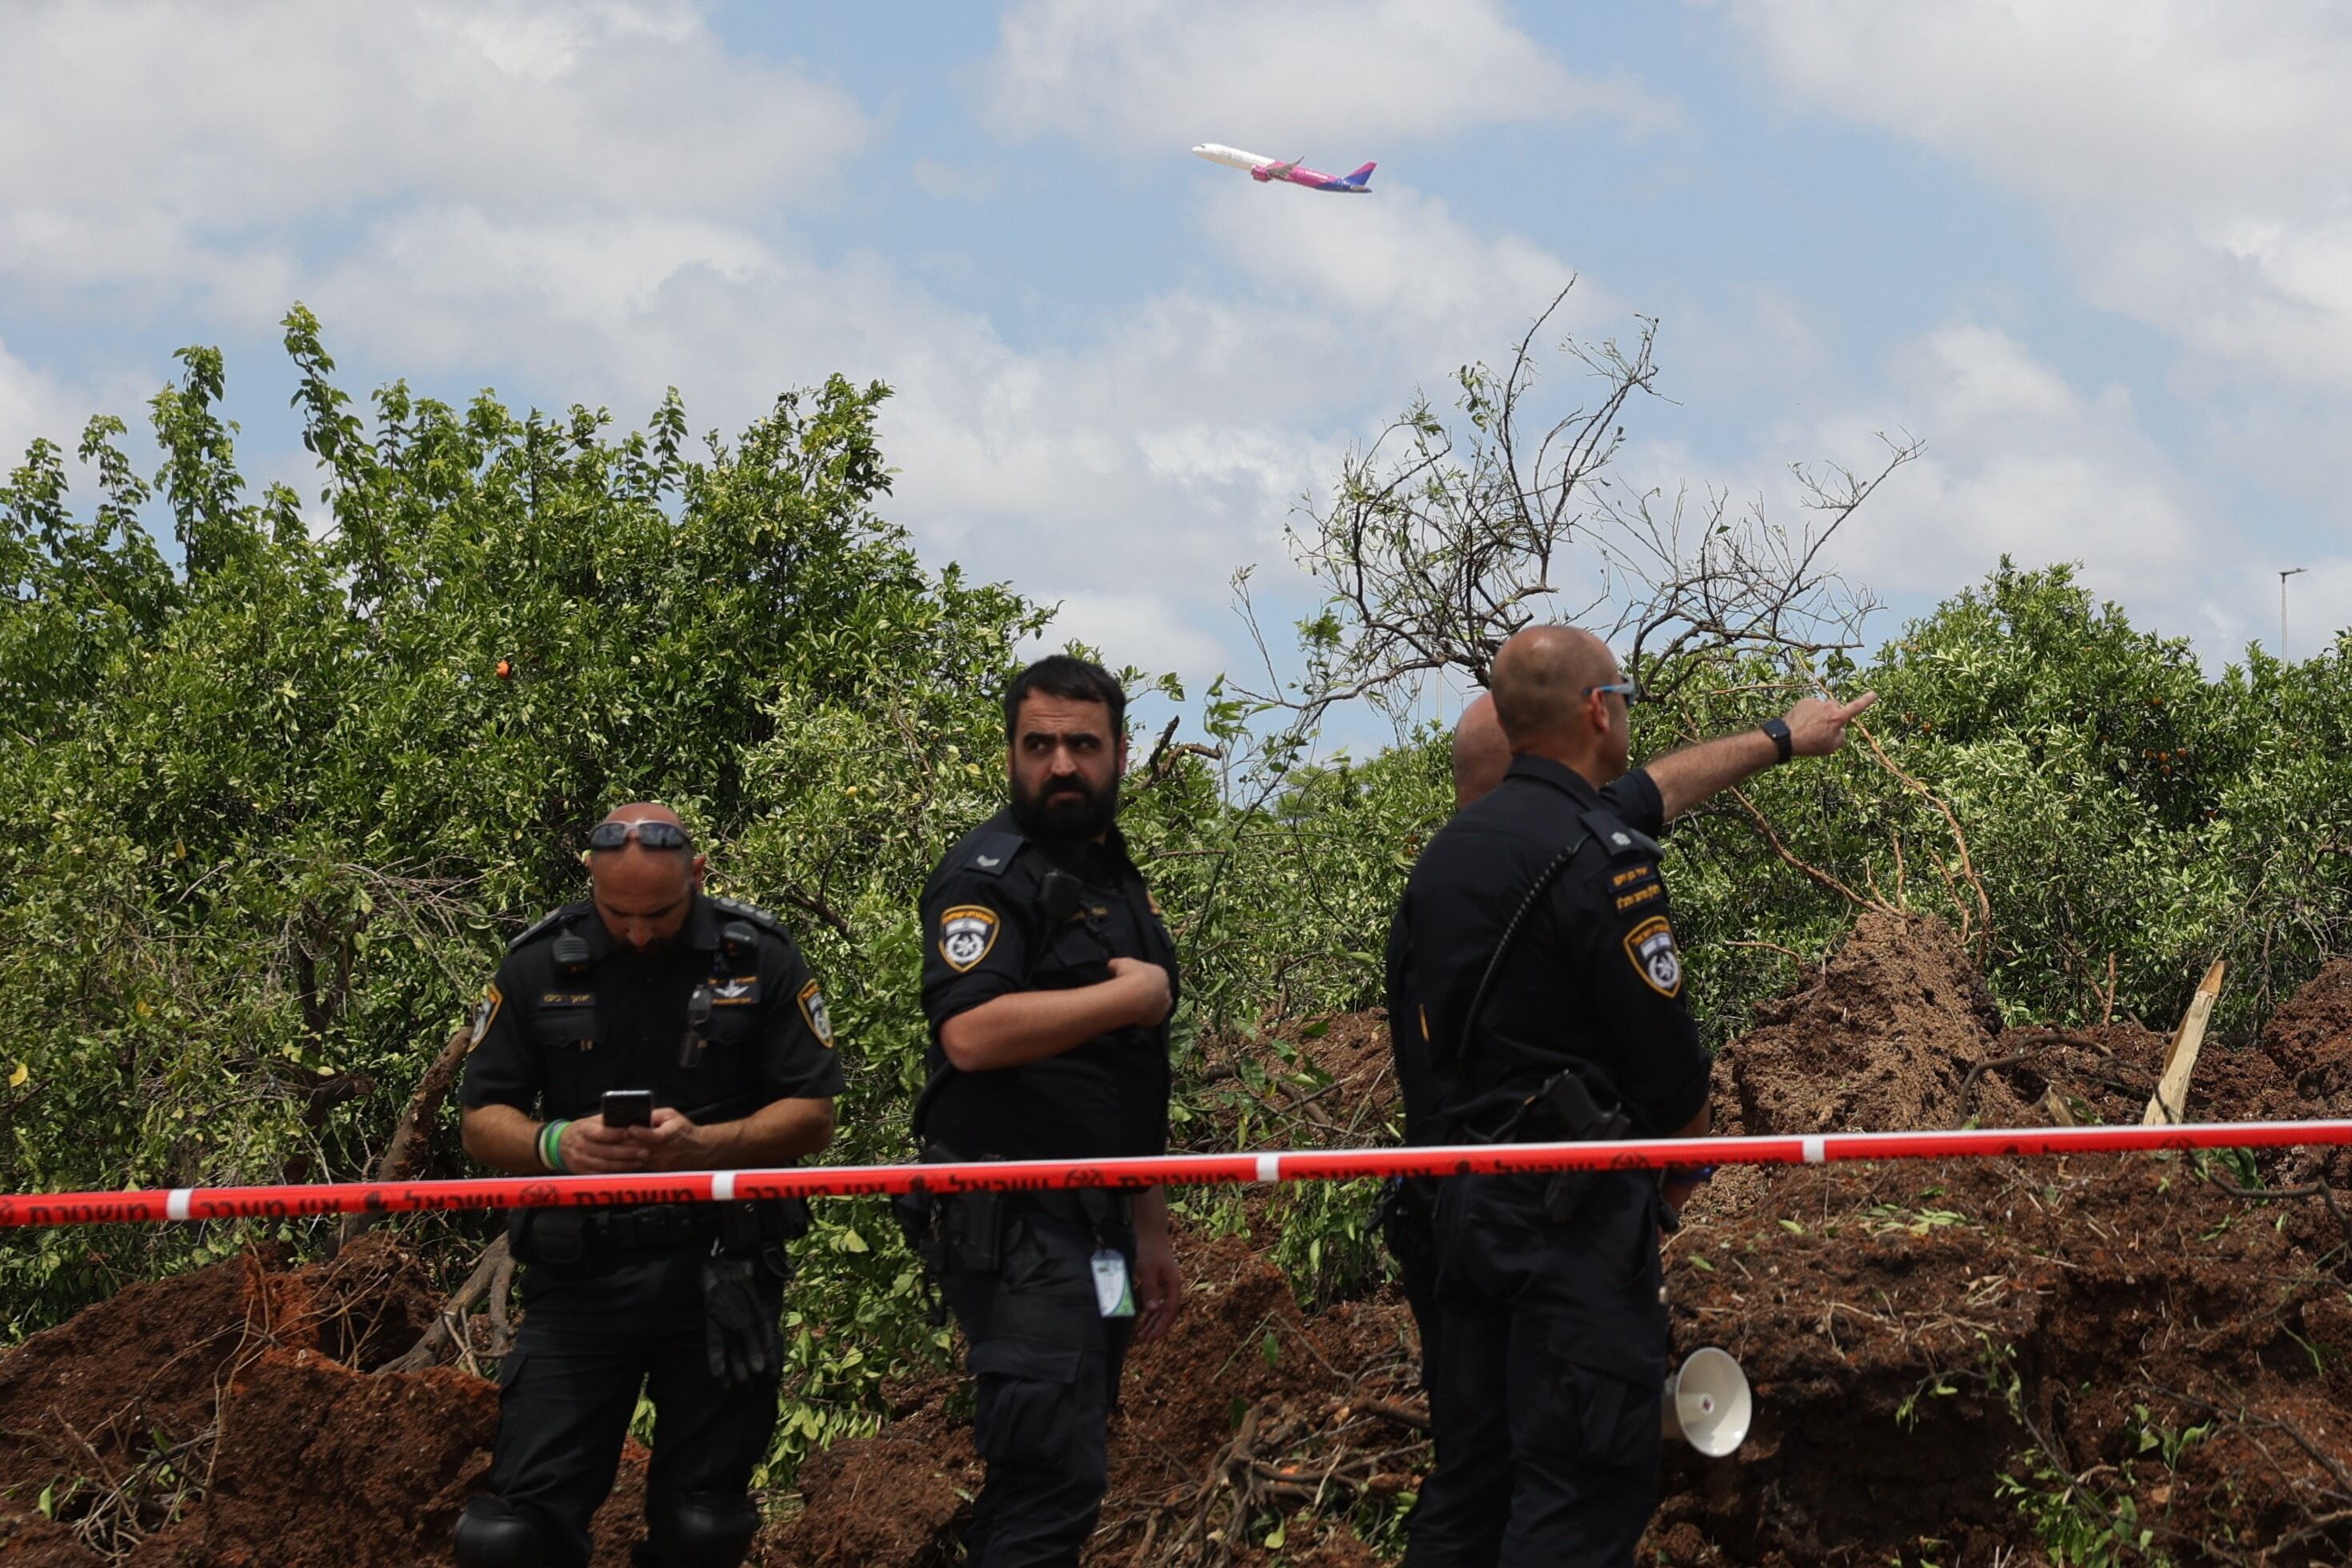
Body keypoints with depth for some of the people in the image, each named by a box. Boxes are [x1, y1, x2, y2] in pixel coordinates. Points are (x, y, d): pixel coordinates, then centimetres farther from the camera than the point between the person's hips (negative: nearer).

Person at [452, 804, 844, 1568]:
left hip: (721, 1270, 0)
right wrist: (557, 1143, -18)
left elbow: (813, 1116, -1)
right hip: (579, 1272, 1)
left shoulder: (760, 959, 0)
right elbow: (481, 1123, 5)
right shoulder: (536, 965, 3)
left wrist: (702, 1145, -19)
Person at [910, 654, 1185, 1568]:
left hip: (1096, 1236, 9)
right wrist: (1130, 996, -14)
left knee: (1053, 1482, 9)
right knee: (1055, 1481, -17)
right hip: (1017, 1229, -9)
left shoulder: (1118, 883, 20)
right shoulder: (991, 872, -8)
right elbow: (971, 1034, -24)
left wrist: (1149, 1234, 24)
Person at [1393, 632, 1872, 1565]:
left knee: (1471, 1487, 13)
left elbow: (1654, 789, 28)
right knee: (1584, 1493, -7)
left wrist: (1779, 741, 41)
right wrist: (1677, 1180, 9)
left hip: (1462, 1205, 9)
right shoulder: (1598, 858, -15)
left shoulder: (1455, 844, 12)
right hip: (1574, 1211, -9)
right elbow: (1668, 1063, -12)